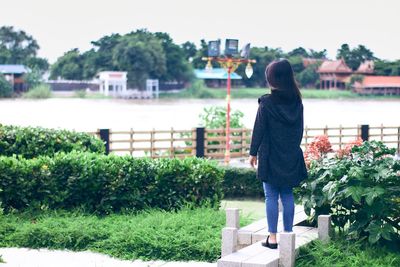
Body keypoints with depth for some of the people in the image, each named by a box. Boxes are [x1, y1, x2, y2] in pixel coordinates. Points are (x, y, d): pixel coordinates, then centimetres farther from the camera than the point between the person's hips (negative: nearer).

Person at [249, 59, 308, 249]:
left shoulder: (266, 103, -13)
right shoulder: (296, 103, 2)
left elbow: (259, 130, -9)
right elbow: (300, 130, 10)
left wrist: (253, 153, 0)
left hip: (270, 157, -4)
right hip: (291, 158, 5)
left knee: (271, 197, 0)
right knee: (288, 196, 10)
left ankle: (272, 237, 2)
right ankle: (288, 234, 15)